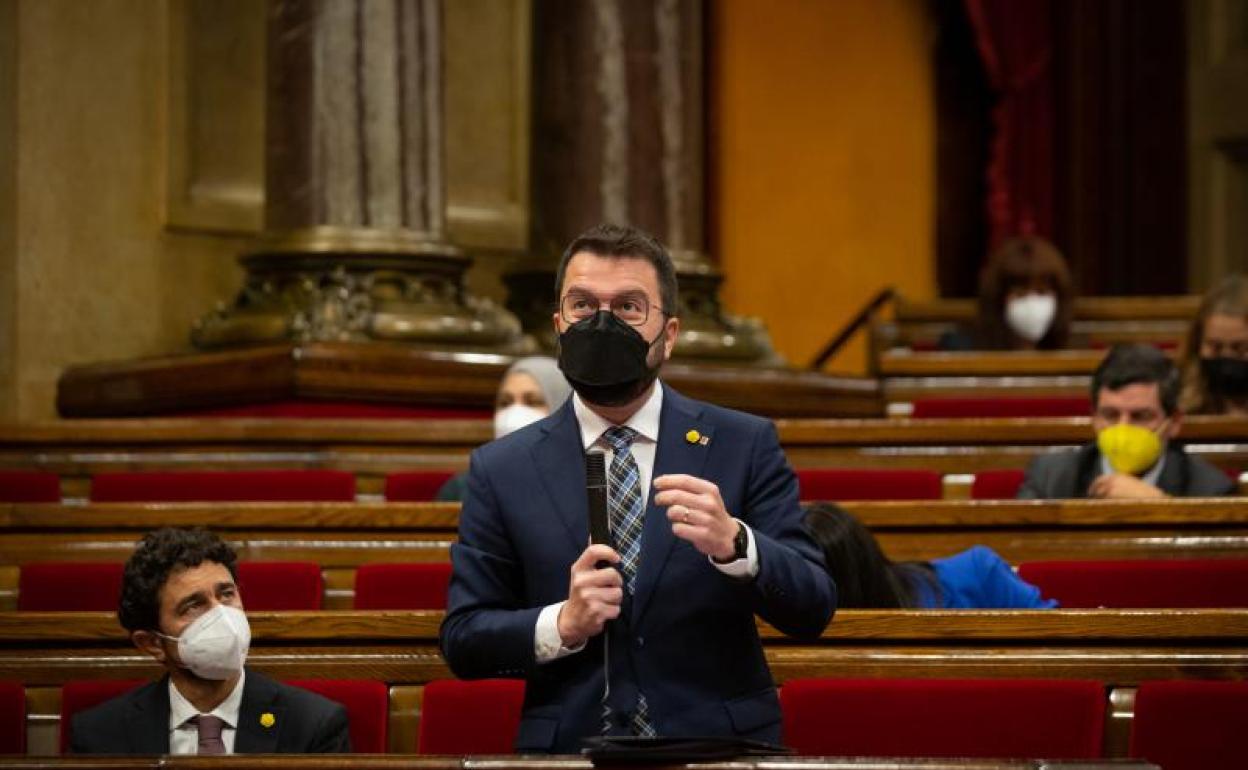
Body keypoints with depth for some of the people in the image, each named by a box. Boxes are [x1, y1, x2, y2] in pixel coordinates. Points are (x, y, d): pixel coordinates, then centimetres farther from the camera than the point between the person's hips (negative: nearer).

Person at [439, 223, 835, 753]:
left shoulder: (745, 446, 5)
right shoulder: (501, 470, 7)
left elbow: (812, 612, 0)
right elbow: (461, 640, 7)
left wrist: (733, 543, -18)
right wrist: (562, 625, -10)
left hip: (719, 749, 0)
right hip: (566, 749, 0)